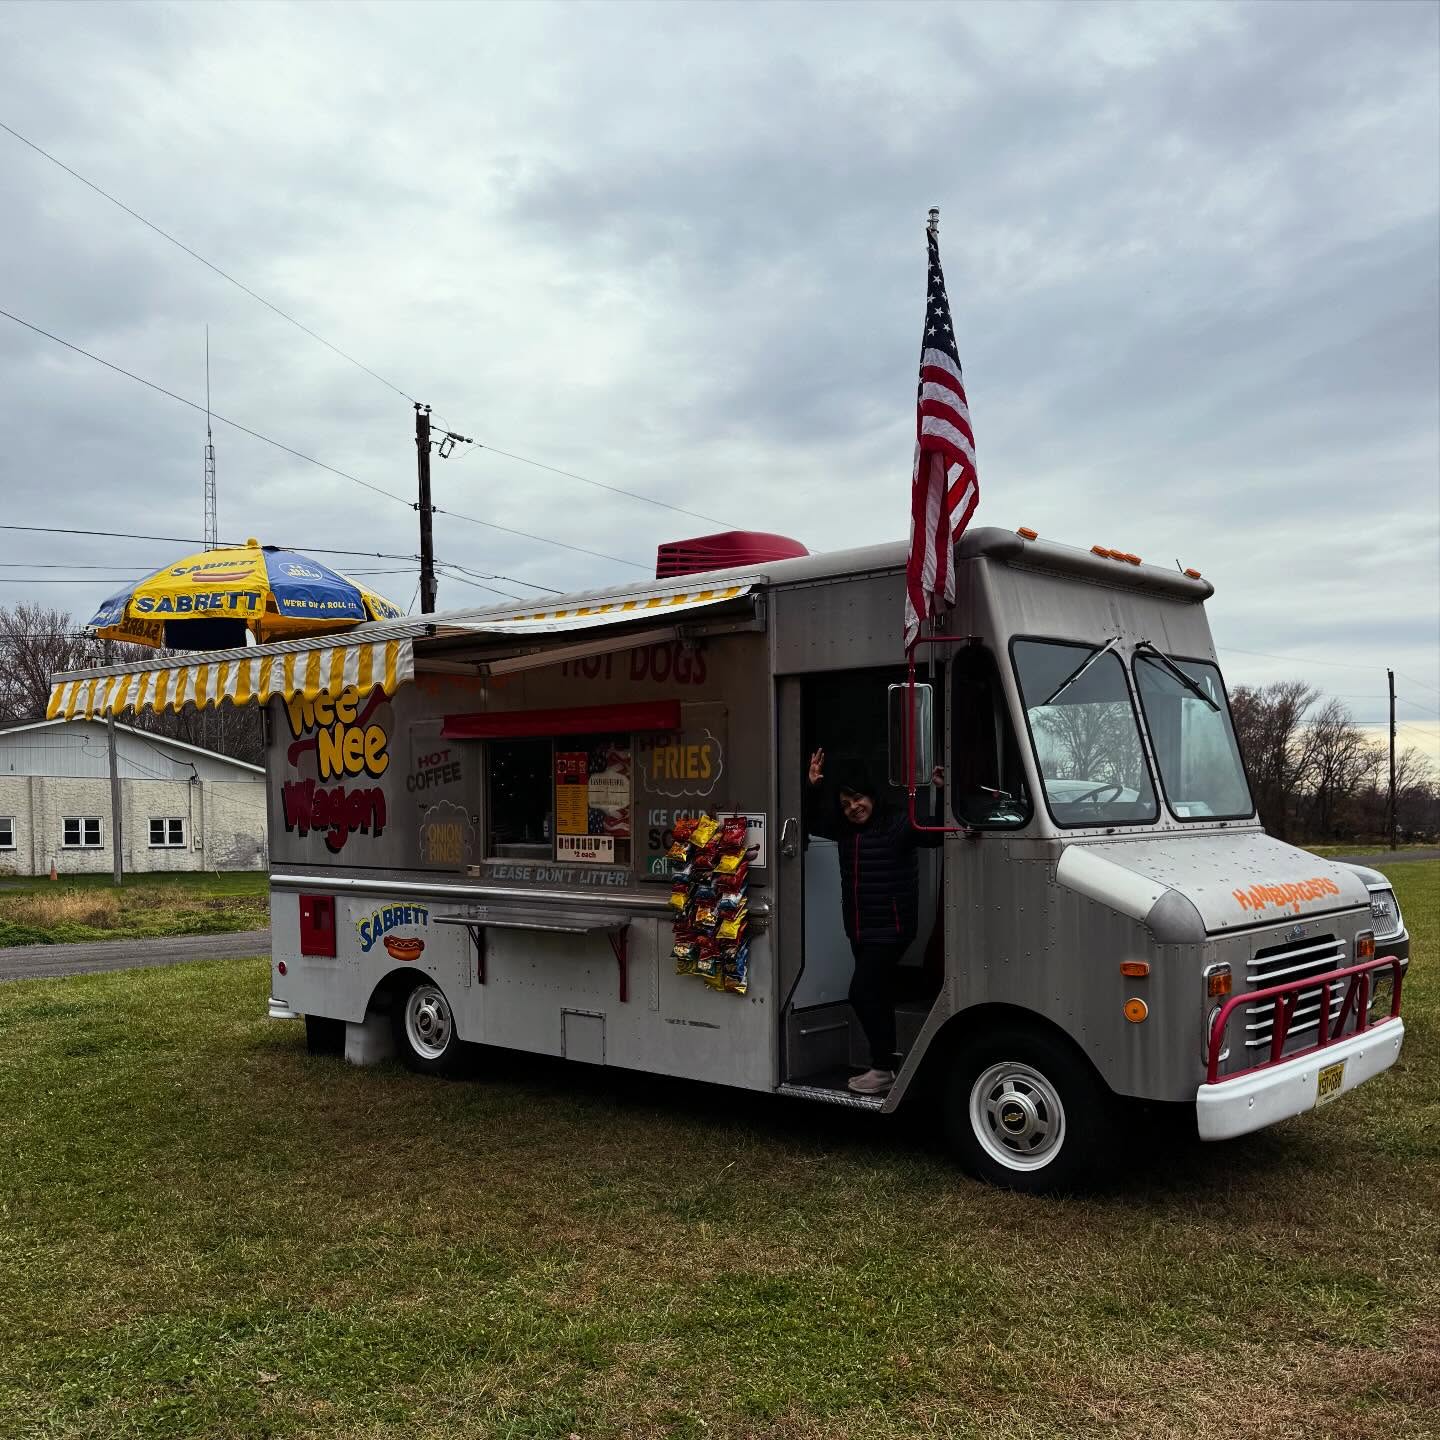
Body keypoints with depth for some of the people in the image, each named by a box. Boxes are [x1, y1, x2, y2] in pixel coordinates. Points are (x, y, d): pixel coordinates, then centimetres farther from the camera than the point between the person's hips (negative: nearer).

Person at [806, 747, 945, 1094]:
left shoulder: (898, 823, -13)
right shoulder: (843, 829, 8)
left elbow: (935, 833, -25)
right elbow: (811, 821, 19)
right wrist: (811, 786, 5)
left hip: (890, 929, -8)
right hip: (859, 930, 8)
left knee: (862, 992, -14)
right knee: (878, 997, 15)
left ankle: (883, 1068, -6)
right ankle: (886, 1066, 25)